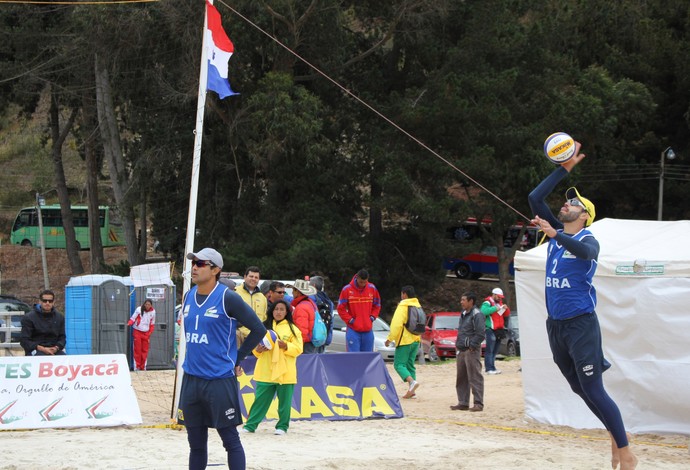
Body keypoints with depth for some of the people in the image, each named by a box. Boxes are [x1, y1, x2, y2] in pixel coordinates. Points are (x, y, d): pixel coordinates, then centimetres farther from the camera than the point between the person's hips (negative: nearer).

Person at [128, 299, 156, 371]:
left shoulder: (153, 312, 3)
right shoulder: (139, 309, -7)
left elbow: (152, 324, 11)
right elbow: (133, 318, -5)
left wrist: (150, 333, 4)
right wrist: (128, 324, -24)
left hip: (146, 333, 3)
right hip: (137, 332, -3)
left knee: (145, 350, 3)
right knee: (137, 350, -3)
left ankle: (143, 367, 10)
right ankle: (137, 366, 1)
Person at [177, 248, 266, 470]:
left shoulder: (228, 298, -10)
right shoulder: (189, 297, 10)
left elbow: (258, 329, -8)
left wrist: (236, 360, -4)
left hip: (220, 380, -6)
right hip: (191, 379, 6)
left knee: (230, 439, 0)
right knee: (196, 442, 11)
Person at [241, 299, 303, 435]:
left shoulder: (293, 329, 4)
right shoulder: (264, 327, 10)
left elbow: (298, 349, -3)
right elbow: (254, 344, 10)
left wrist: (285, 345, -18)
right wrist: (257, 349, -12)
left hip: (285, 373, -1)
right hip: (265, 372, 1)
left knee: (284, 401, 3)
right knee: (260, 399, 2)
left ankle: (282, 426, 15)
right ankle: (250, 425, 7)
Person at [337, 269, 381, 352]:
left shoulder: (372, 289, 3)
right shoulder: (347, 290, -6)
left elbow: (377, 306, 17)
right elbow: (341, 308, 0)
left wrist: (372, 317, 3)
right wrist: (350, 320, -7)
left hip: (368, 330, 3)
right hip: (353, 330, -3)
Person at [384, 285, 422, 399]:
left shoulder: (403, 306, -12)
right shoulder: (418, 306, 14)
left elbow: (396, 324, -20)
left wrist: (390, 338, -15)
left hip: (404, 340, -8)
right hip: (415, 340, 8)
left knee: (399, 364, -6)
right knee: (410, 364, 12)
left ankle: (412, 381, -26)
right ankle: (411, 390, 6)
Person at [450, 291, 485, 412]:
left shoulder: (476, 315, -10)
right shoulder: (463, 315, 18)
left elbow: (480, 334, -17)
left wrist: (472, 346, -18)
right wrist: (458, 344, 14)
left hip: (472, 351, -10)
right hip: (462, 351, 10)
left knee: (475, 378, -8)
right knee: (461, 378, 11)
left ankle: (478, 403, -7)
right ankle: (463, 403, 17)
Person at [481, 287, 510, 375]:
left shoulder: (500, 303, 22)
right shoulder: (487, 303, -4)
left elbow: (506, 315, 24)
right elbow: (483, 311, -23)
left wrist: (506, 309, 3)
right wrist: (495, 309, -21)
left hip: (499, 330, 8)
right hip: (490, 330, -8)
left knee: (495, 351, 9)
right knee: (490, 350, -12)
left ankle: (492, 368, 12)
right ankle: (489, 368, -16)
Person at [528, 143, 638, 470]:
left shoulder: (587, 239, -10)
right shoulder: (557, 232, 9)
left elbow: (585, 251, -34)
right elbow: (535, 198, 8)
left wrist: (554, 235, -48)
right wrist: (564, 169, 6)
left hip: (581, 324, -7)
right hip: (554, 324, 7)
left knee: (593, 391, -11)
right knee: (580, 389, 13)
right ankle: (615, 435, 27)